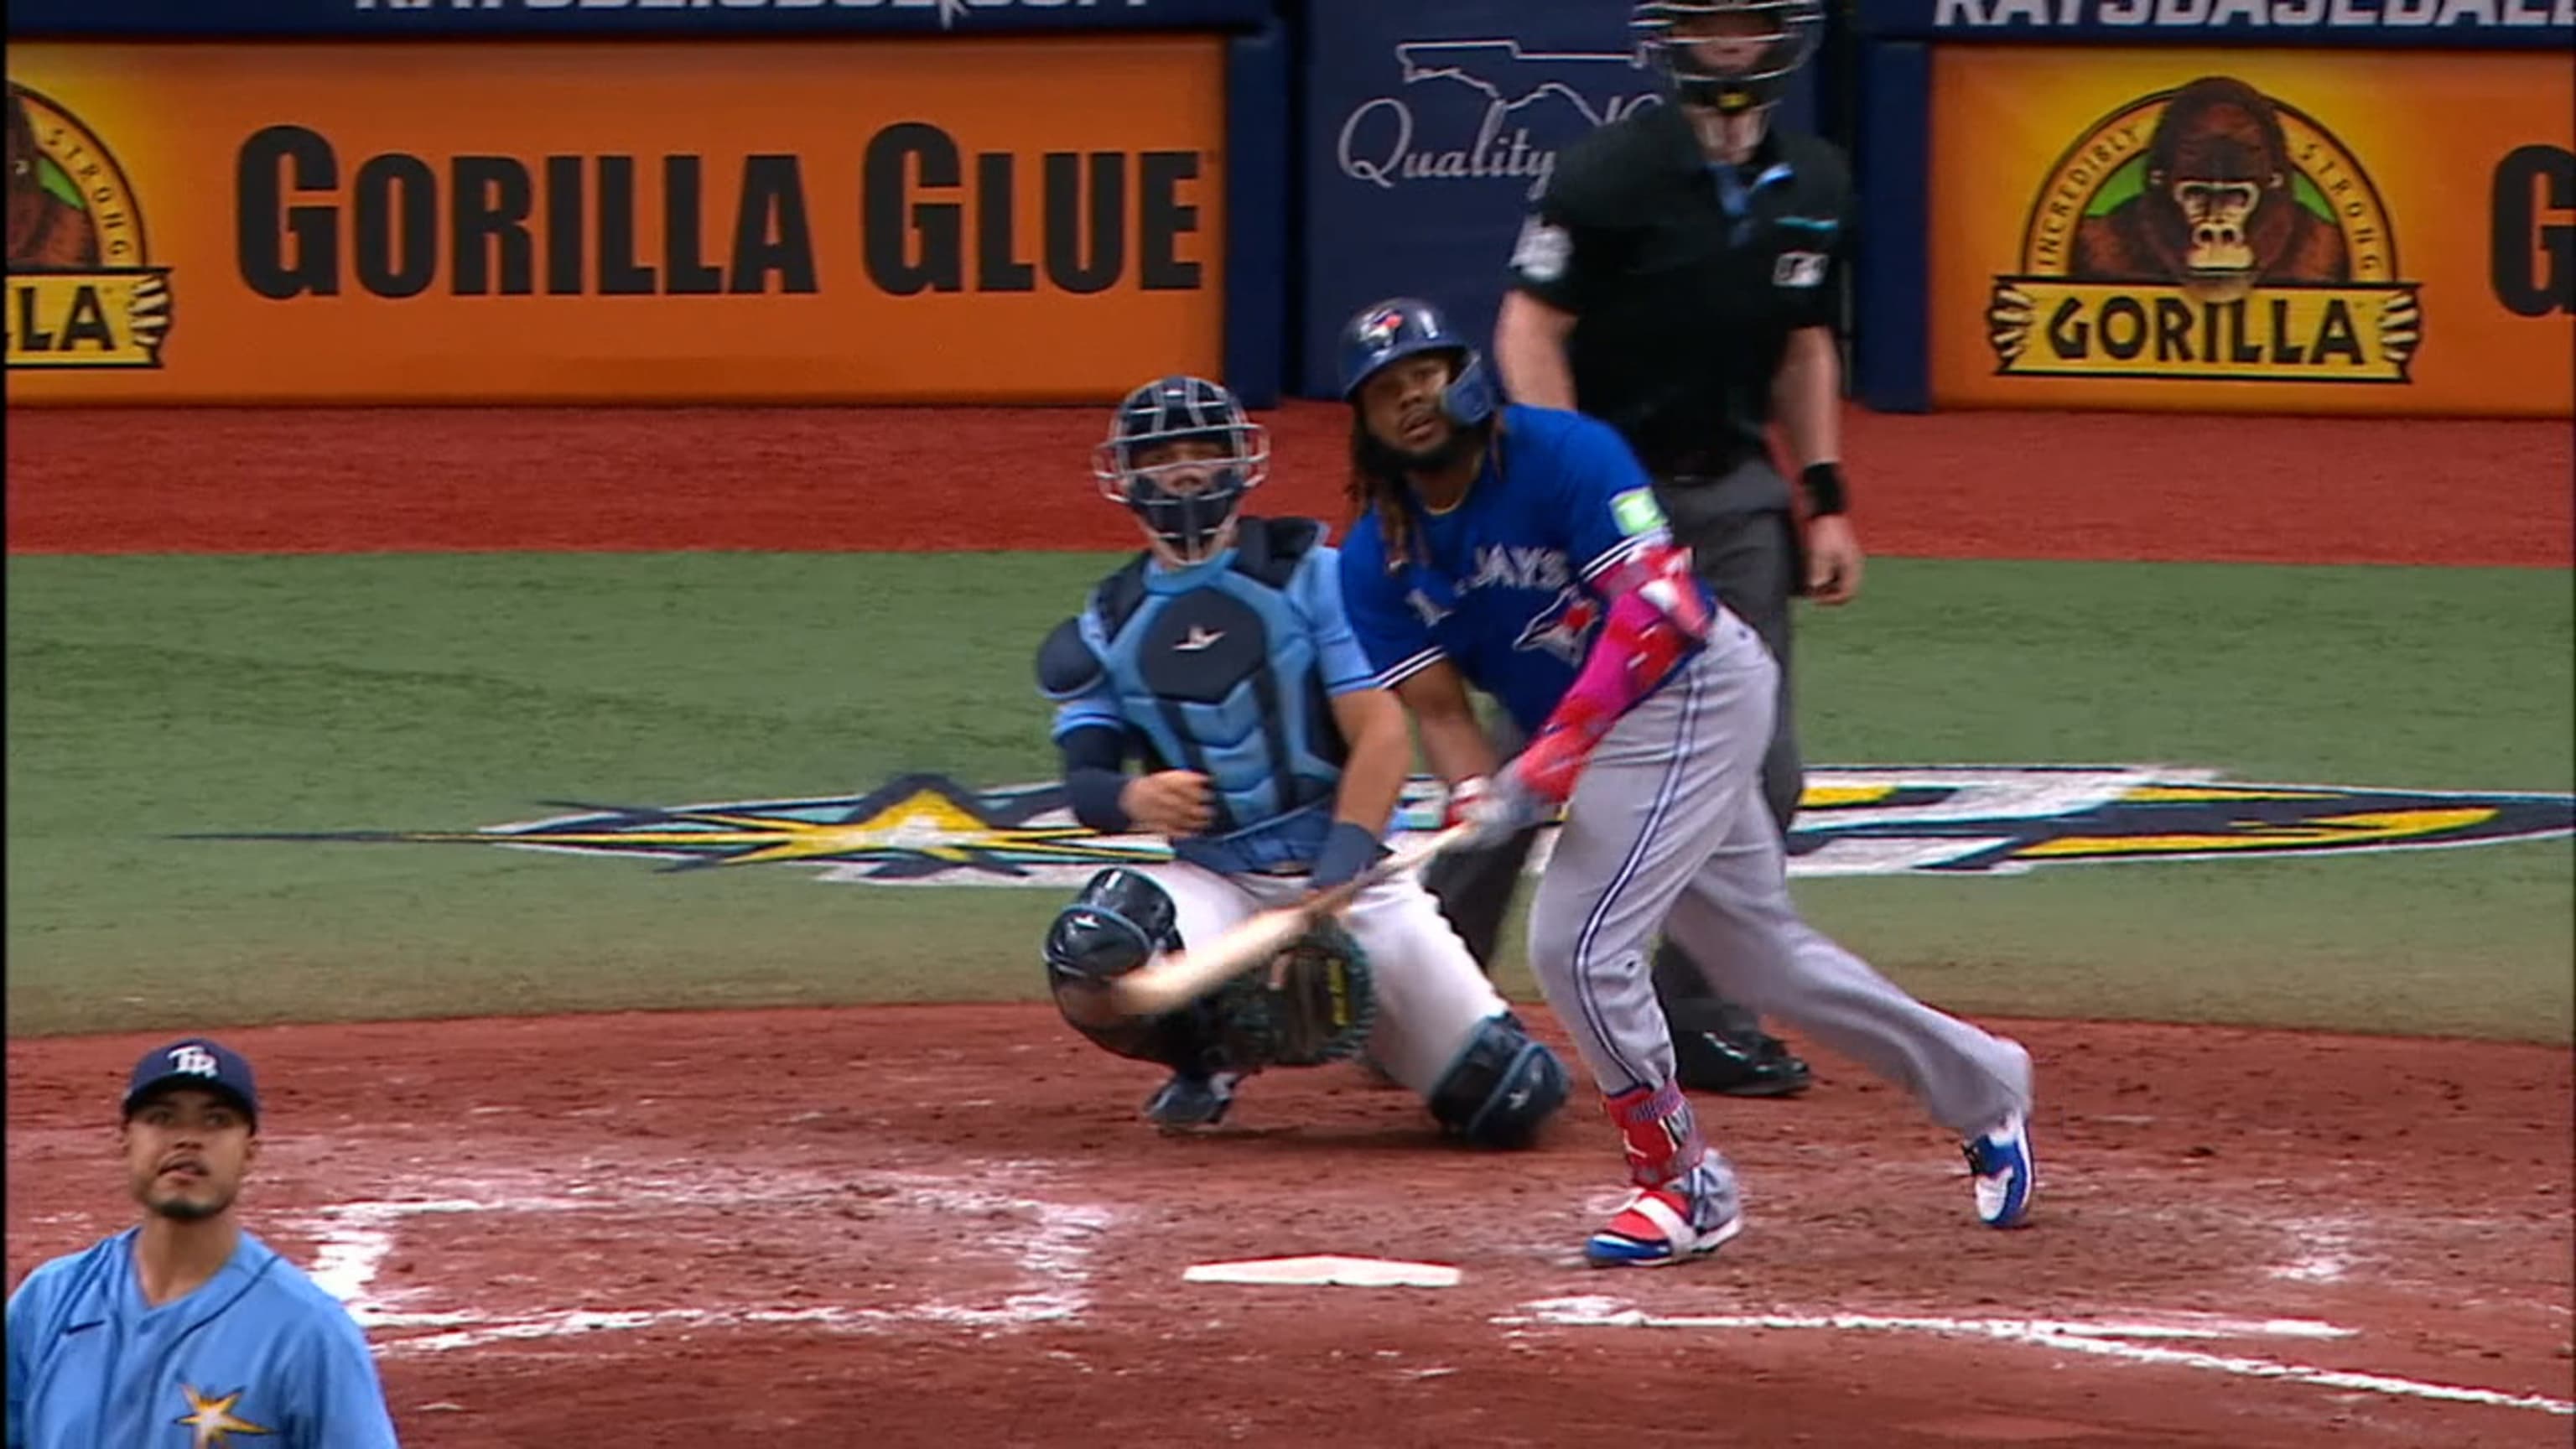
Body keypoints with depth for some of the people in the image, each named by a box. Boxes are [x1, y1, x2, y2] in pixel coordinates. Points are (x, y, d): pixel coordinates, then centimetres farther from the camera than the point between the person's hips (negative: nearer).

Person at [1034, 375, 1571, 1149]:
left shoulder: (1310, 574, -4)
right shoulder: (1108, 626, 7)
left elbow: (1382, 735, -12)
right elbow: (1083, 781, 0)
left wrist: (1332, 886, -24)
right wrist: (1129, 798, -26)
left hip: (1351, 875, -1)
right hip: (1217, 880, 1)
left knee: (1515, 1099, -9)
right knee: (1089, 965, -33)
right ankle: (1209, 1050, 5)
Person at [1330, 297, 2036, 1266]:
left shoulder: (1564, 457, -17)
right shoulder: (1377, 560, 1)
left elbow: (1656, 607, -25)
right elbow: (1438, 707, -4)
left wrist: (1560, 745, -34)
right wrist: (1477, 801, -26)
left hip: (1694, 689, -8)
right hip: (1585, 738, 8)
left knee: (1577, 940, -18)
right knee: (1762, 957, 16)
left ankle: (1682, 1183, -2)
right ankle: (1980, 1088, 34)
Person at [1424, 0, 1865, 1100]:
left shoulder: (1813, 185, 7)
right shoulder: (1610, 174, -12)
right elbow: (1530, 331, -12)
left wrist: (1826, 500, 10)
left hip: (1735, 493, 6)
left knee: (1758, 770, 2)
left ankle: (1700, 1016, 11)